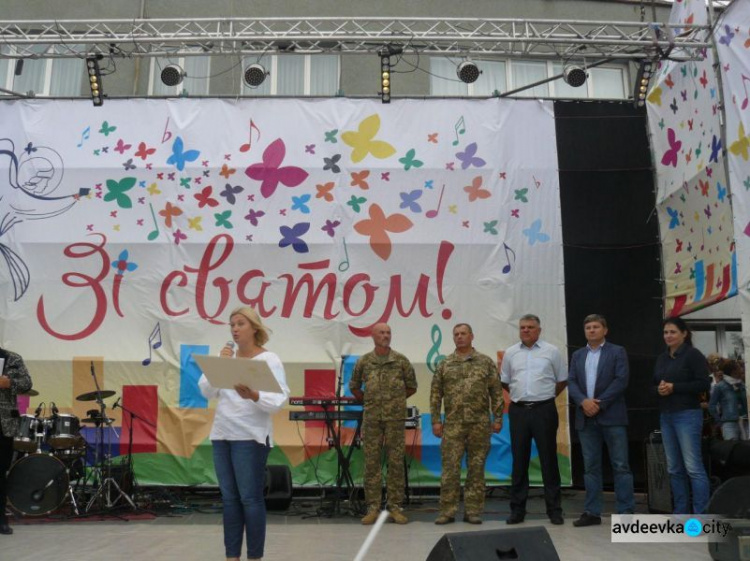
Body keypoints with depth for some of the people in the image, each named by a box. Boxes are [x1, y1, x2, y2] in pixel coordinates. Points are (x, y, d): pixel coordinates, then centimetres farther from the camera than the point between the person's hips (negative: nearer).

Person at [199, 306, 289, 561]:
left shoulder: (269, 359, -5)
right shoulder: (226, 357, 12)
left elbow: (278, 400, -15)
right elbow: (206, 392, 5)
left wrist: (253, 396, -33)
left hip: (251, 437, -5)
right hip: (221, 436, 6)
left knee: (250, 498, -4)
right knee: (229, 498, 9)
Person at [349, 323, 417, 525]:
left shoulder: (401, 361, 2)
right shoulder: (364, 361, 4)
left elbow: (412, 387, 12)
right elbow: (354, 386, 17)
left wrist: (396, 400, 11)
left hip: (395, 418, -1)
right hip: (371, 419, 1)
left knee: (396, 462, 2)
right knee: (371, 463, 2)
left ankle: (395, 507, 12)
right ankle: (373, 508, 10)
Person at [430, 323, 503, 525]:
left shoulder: (486, 362, 6)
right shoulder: (444, 365, 8)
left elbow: (496, 392, 5)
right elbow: (435, 394, 7)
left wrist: (497, 418, -1)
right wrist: (435, 420, 0)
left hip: (480, 424, 0)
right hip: (453, 424, 0)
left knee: (477, 468, 5)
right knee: (450, 467, -1)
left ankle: (473, 511, 14)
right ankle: (447, 511, 7)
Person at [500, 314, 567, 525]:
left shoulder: (551, 351, 2)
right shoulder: (510, 353, 8)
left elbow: (562, 380, 8)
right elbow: (505, 381, 16)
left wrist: (545, 396, 10)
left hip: (544, 410, -2)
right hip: (518, 411, 2)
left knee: (549, 459, 3)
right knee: (519, 460, 6)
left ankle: (554, 510, 12)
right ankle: (517, 509, 14)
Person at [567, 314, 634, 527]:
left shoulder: (617, 352, 4)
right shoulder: (577, 355, 16)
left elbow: (621, 380, -7)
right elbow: (571, 382, 7)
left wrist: (600, 403, -14)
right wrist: (583, 401, -12)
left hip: (612, 416, -4)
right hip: (586, 418, 4)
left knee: (620, 465, -2)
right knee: (591, 467, 7)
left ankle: (626, 512, 4)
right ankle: (592, 512, 12)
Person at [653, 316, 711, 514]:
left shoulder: (693, 354, -5)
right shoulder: (662, 358, 15)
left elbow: (704, 383, -12)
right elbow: (654, 384, 20)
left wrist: (674, 387, -16)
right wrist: (659, 389, -4)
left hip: (687, 415, -7)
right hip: (666, 416, 7)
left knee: (693, 467, -10)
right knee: (674, 468, 9)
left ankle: (702, 515, -5)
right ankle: (681, 513, 16)